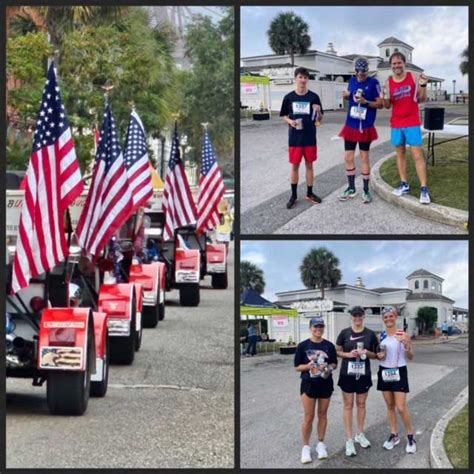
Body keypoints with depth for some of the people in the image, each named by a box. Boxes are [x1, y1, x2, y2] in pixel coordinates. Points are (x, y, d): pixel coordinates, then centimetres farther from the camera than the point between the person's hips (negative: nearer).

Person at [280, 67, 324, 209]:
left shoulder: (314, 97, -3)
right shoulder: (289, 97, -2)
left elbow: (319, 119, 1)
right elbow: (284, 116, 8)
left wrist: (318, 112, -20)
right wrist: (290, 121, -12)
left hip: (310, 137, 0)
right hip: (294, 138, 0)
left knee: (309, 165, 10)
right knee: (295, 166, 6)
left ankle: (309, 193, 22)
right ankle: (293, 195, 15)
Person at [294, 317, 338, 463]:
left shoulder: (329, 346, 1)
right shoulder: (303, 346, -5)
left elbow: (334, 364, 8)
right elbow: (297, 367, -2)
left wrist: (328, 367, -13)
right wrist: (308, 366, -22)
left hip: (326, 384, 2)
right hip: (309, 384, -2)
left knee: (322, 415, 11)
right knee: (309, 417, 0)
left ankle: (321, 444, 24)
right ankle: (306, 447, 12)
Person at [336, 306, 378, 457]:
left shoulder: (370, 334, 0)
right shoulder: (345, 333, -3)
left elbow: (375, 354, 6)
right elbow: (337, 351, 2)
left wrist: (367, 353, -15)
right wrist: (349, 354, -16)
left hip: (364, 374, 2)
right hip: (347, 373, -1)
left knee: (361, 404, 12)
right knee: (348, 405, 1)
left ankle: (360, 435, 27)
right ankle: (349, 440, 4)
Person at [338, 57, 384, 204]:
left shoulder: (373, 82, -10)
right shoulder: (352, 81, 4)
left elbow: (380, 104, -9)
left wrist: (365, 102, -23)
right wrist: (346, 96, -1)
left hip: (365, 127, -4)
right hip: (350, 125, 4)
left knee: (364, 158, 4)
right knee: (348, 157, 7)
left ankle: (366, 190, 14)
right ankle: (351, 188, 20)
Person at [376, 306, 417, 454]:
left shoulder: (403, 334, -10)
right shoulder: (381, 336, 4)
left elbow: (410, 357, -8)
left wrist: (407, 344, -26)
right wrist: (379, 356, -6)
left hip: (399, 372, -4)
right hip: (384, 372, 5)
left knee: (401, 407, -7)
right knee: (390, 406, 11)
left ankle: (411, 436, 10)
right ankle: (394, 435, 23)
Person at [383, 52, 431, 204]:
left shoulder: (413, 77, -4)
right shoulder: (388, 83, 2)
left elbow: (422, 99, 1)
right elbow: (387, 106, 7)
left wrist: (423, 86, -17)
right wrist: (385, 98, -14)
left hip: (412, 123, -3)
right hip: (396, 124, 3)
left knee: (418, 155, -7)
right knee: (400, 153, 10)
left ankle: (424, 189, -8)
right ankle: (404, 185, 19)